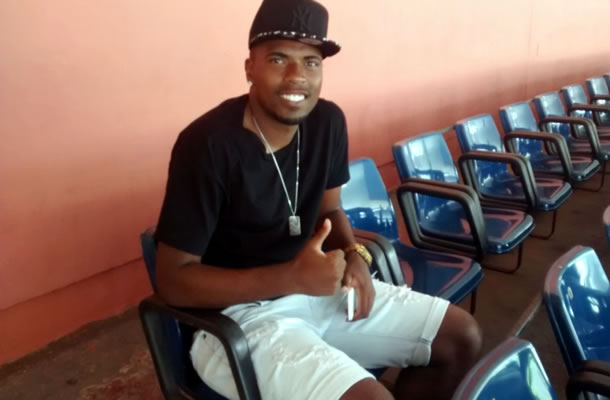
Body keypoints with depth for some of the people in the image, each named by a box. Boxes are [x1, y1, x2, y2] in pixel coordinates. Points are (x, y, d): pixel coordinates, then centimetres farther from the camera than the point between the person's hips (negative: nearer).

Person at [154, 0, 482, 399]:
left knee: (463, 337, 7)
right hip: (238, 316, -6)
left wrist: (355, 257, -10)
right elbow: (173, 279, -20)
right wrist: (293, 277, -28)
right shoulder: (208, 144, -23)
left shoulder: (328, 121, -4)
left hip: (316, 289, 7)